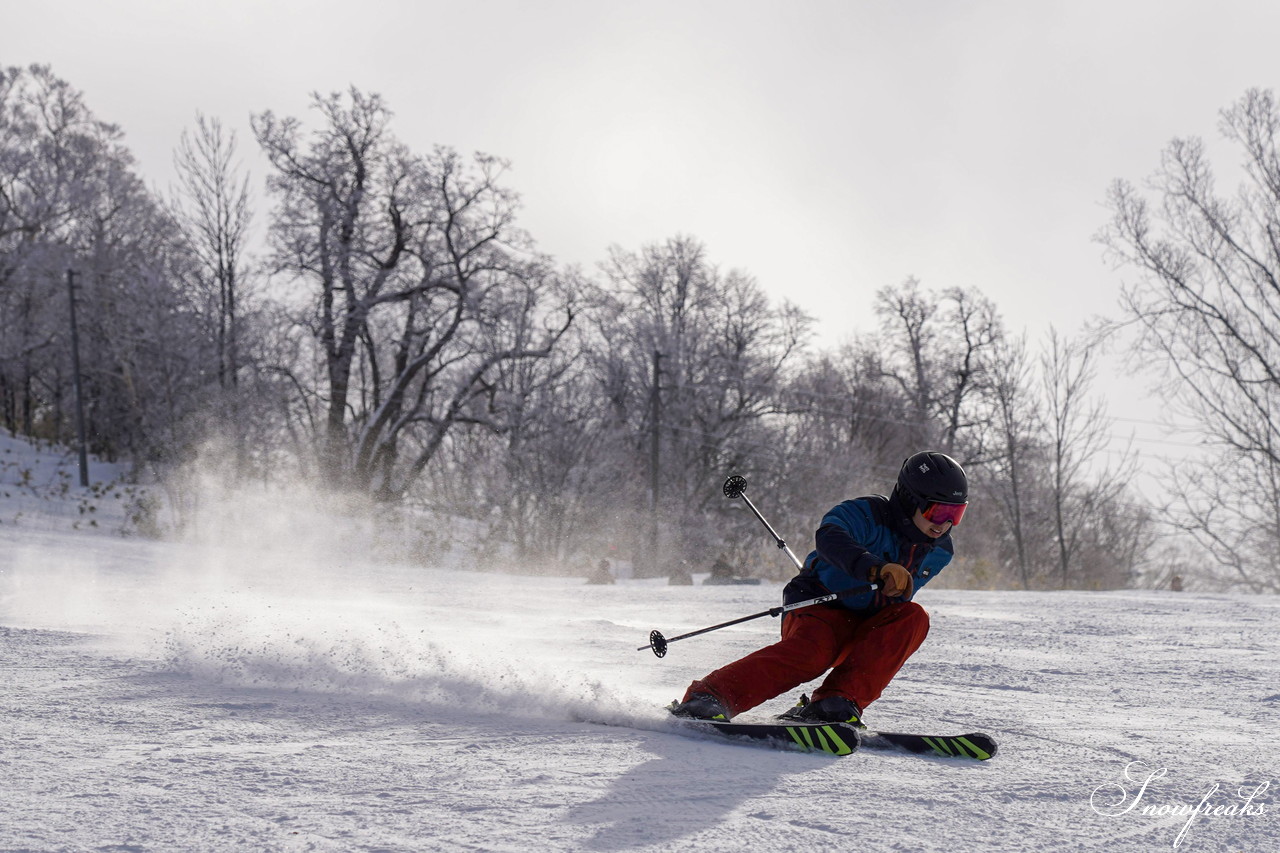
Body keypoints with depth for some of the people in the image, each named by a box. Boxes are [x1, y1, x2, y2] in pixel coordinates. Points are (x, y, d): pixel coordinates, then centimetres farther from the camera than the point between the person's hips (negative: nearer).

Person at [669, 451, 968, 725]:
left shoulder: (939, 553, 6)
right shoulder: (867, 513, -16)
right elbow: (829, 536, -40)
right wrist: (876, 568, -53)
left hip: (862, 633, 6)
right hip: (817, 608, -6)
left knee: (913, 618, -22)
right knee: (814, 650, -36)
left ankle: (838, 702, -30)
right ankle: (709, 696, -35)